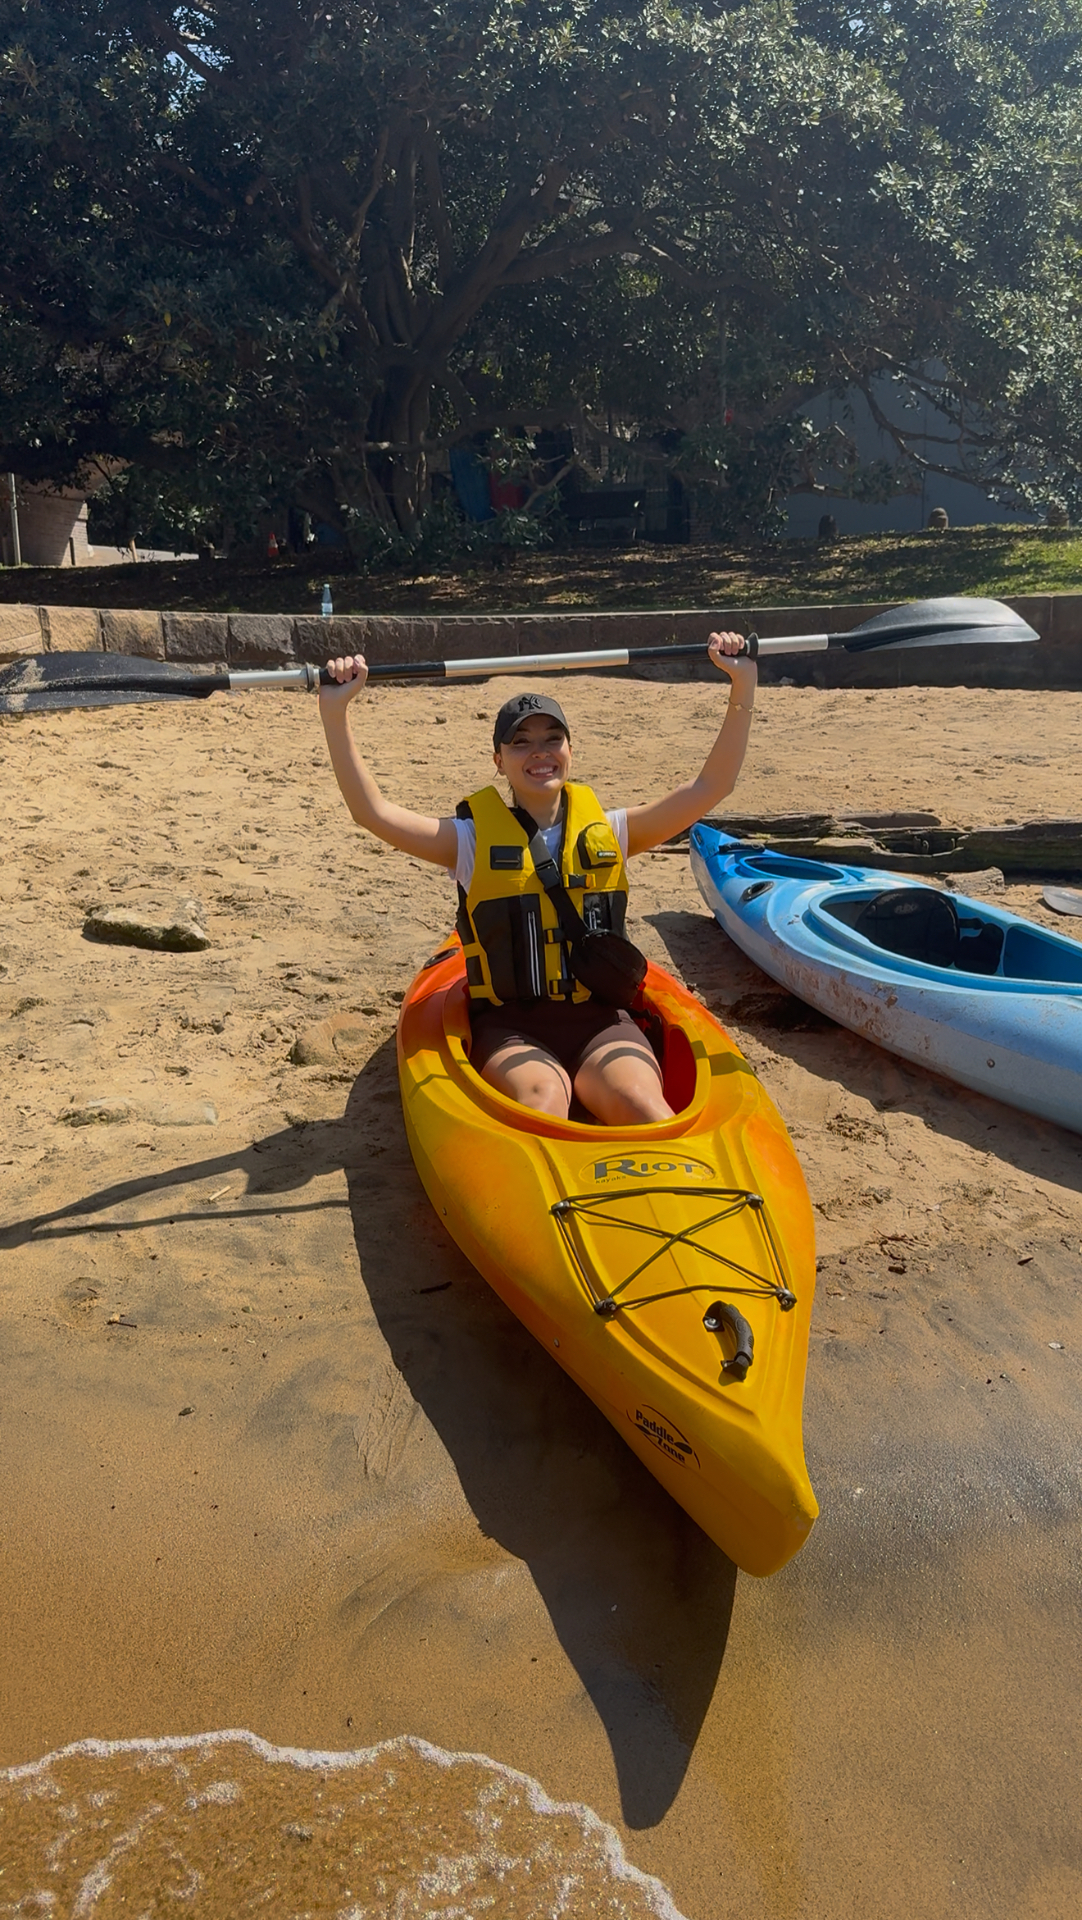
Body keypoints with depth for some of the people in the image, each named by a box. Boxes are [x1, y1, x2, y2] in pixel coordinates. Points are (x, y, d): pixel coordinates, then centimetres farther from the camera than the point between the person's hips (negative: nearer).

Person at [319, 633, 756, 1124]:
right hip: (510, 1025, -2)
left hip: (599, 1019, 2)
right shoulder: (474, 840, 6)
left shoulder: (607, 832, 12)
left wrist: (742, 690, 3)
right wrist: (334, 714, -12)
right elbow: (373, 812, -4)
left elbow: (710, 786, 9)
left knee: (641, 1102, -30)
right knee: (542, 1092, -36)